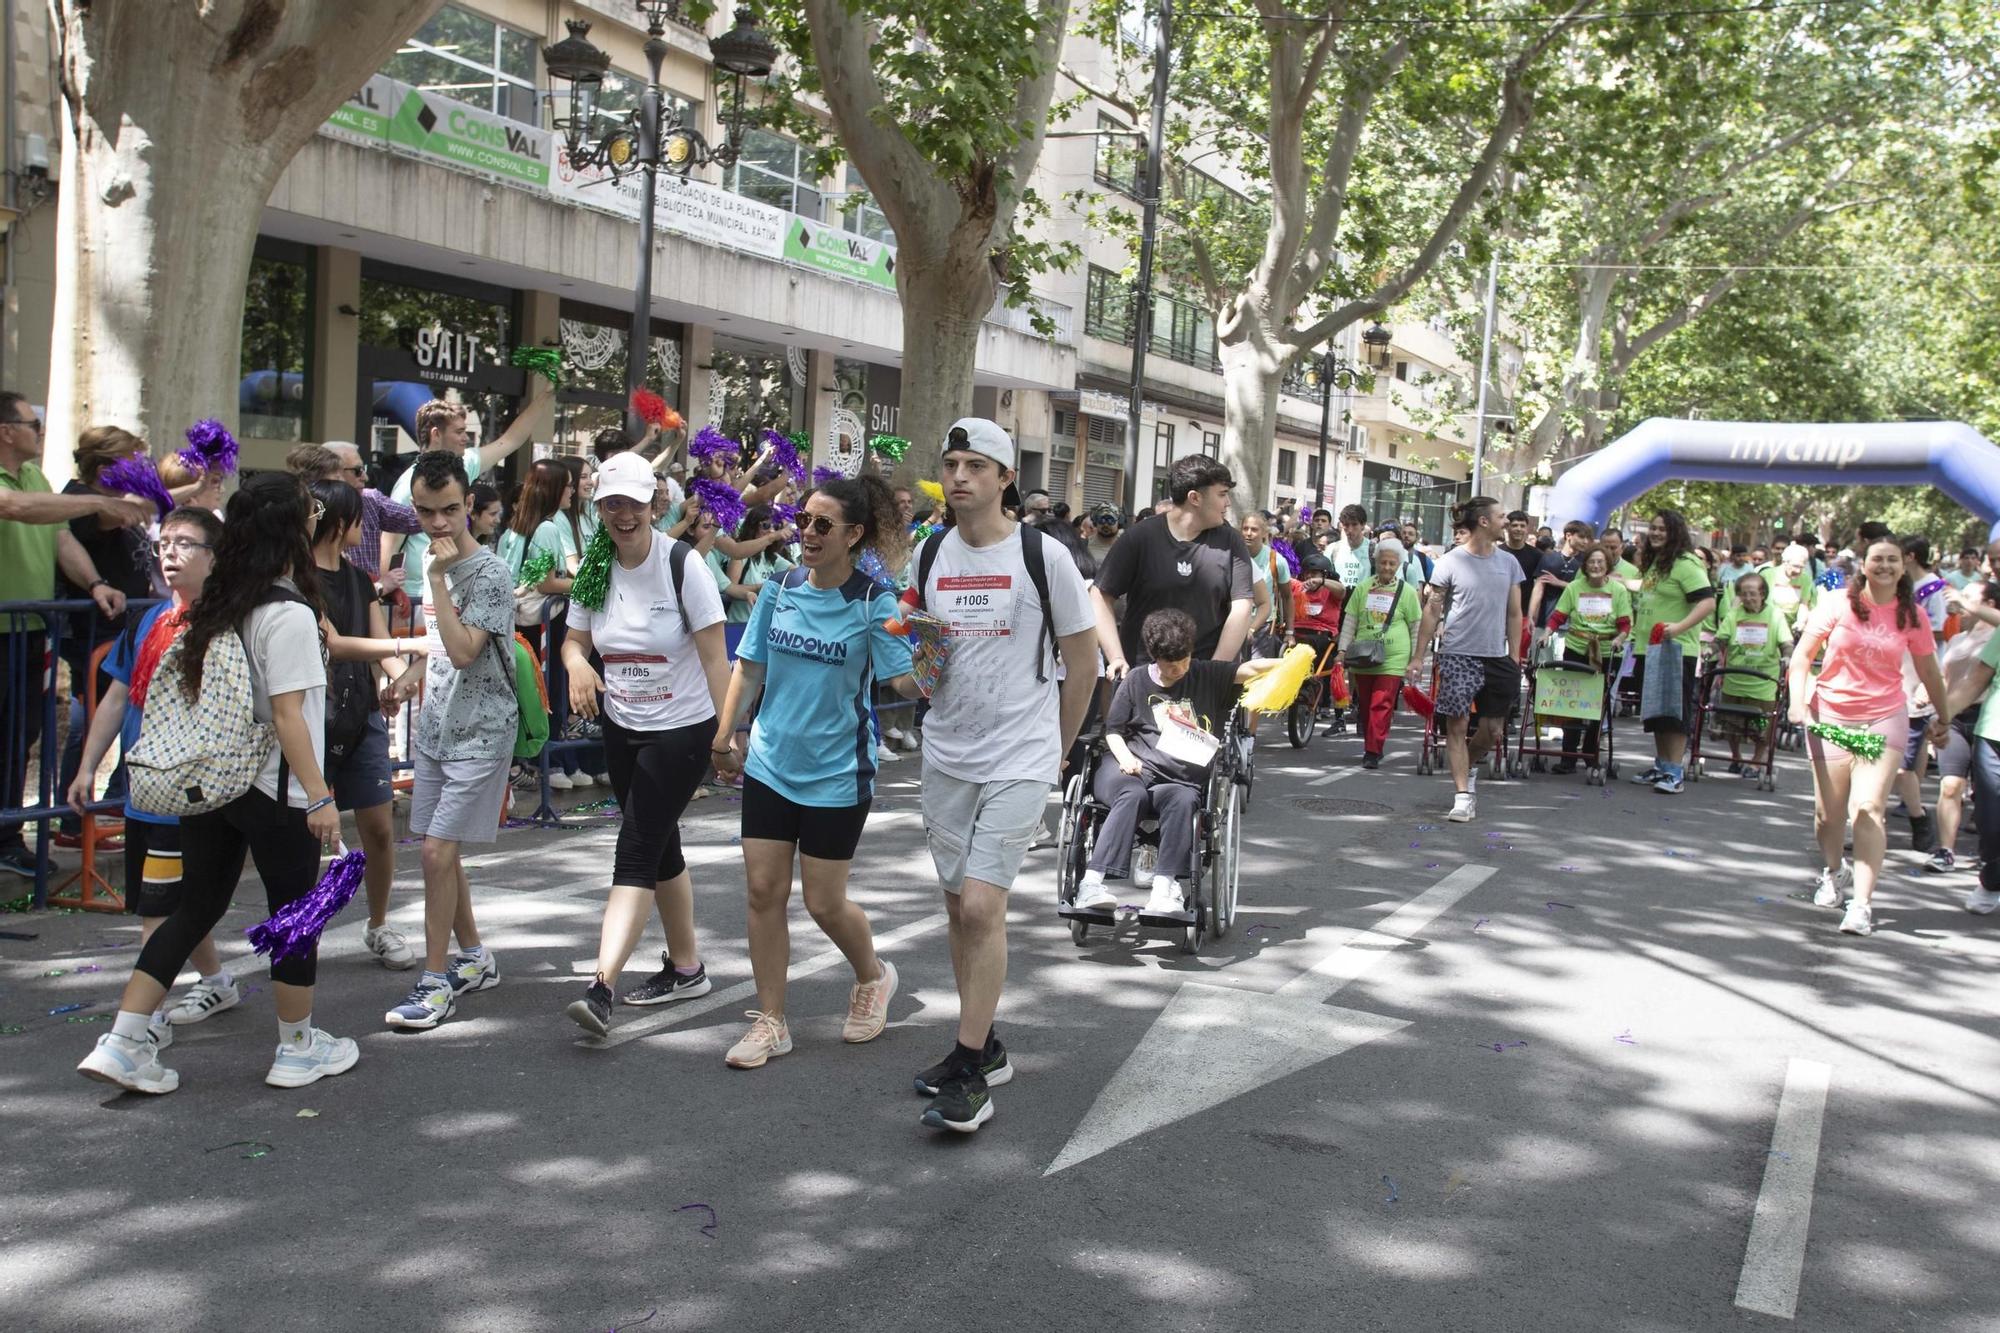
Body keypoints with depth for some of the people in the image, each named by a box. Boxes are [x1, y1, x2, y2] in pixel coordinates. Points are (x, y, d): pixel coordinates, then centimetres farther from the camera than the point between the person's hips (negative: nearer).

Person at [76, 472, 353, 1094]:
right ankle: (298, 1049, 21)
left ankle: (122, 1042, 9)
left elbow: (190, 686, 13)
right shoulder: (289, 615, -17)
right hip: (274, 790, -7)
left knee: (195, 907, 14)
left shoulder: (214, 606, 7)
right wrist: (319, 794, -17)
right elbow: (287, 715, -19)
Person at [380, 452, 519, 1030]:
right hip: (435, 727, 8)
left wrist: (438, 577, -23)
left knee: (438, 851, -10)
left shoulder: (490, 572, -16)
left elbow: (463, 651, -26)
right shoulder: (431, 561, 9)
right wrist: (412, 673, 7)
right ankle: (475, 959, 28)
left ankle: (436, 982, 0)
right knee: (441, 850, 12)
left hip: (480, 734, -8)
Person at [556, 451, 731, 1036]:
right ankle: (686, 967, 31)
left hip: (681, 731, -6)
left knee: (636, 852, -14)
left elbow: (715, 657, -14)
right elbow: (576, 639, 10)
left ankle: (602, 987, -19)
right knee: (660, 850, 16)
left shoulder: (682, 565, -14)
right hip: (621, 729, 6)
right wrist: (576, 662, -14)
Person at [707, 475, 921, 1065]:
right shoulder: (779, 587, 0)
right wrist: (724, 736, 8)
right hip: (770, 763, 4)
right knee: (764, 891, 4)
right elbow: (749, 668, 9)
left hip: (836, 772, -4)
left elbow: (904, 681, -18)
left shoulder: (872, 601, -12)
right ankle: (770, 1022, 18)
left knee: (824, 903, 4)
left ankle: (873, 977, 35)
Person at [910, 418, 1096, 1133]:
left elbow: (1082, 663, 1)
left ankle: (969, 1071, -2)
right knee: (959, 905, 11)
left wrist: (1056, 749, 7)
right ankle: (984, 1046, 27)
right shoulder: (929, 556, 5)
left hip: (1019, 760, -5)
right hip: (945, 755, 5)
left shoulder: (1042, 554, -8)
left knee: (982, 906, -12)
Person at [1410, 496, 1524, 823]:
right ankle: (1463, 796, 0)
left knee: (1493, 731, 9)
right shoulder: (1451, 562, -4)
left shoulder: (1508, 563, 8)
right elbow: (1432, 612, -1)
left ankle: (1469, 768, 38)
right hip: (1458, 655, -4)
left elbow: (1514, 614, 13)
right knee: (1457, 724, -5)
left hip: (1496, 657, 4)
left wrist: (1514, 658, 7)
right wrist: (1419, 657, -5)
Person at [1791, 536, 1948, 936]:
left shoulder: (1912, 616, 1)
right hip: (1831, 714, 0)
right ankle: (1833, 871, 38)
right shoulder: (1838, 605, -4)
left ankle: (1862, 904, -16)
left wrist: (1943, 716, 23)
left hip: (1884, 717, 0)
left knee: (1869, 808, -14)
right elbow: (1802, 654, -1)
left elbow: (1928, 670, 13)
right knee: (1828, 810, 8)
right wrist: (1797, 702, -12)